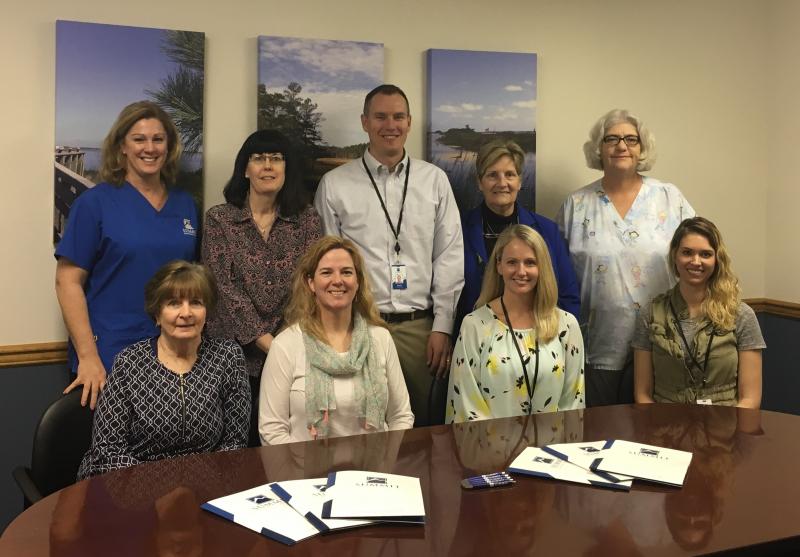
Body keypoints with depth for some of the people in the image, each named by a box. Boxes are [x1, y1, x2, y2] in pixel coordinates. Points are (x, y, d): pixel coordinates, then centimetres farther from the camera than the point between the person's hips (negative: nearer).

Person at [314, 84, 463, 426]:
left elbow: (450, 256, 6)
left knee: (424, 424, 8)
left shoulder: (435, 180, 7)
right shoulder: (334, 184, 2)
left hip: (420, 327, 2)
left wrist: (442, 326, 0)